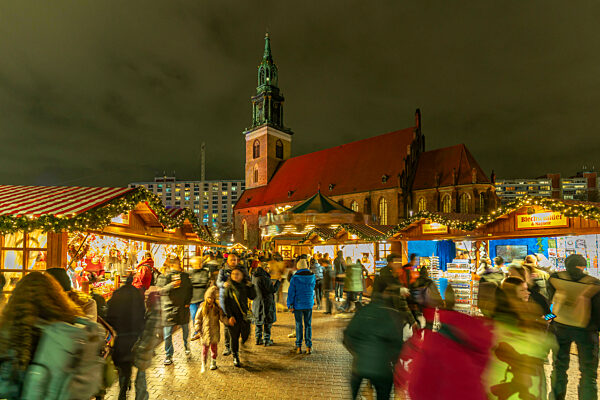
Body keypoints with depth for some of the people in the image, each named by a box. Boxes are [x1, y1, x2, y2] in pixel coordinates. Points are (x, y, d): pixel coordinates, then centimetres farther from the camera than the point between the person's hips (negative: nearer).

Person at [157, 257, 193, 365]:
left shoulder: (185, 276, 4)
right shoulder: (164, 277, 1)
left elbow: (190, 290, 4)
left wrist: (188, 302, -4)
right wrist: (171, 285, -25)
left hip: (183, 308, 1)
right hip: (169, 308, -1)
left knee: (186, 330, 11)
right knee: (168, 334, 5)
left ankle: (187, 347, 32)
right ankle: (168, 356, 19)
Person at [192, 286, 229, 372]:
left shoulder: (217, 308, -3)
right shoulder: (203, 307, -4)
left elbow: (222, 317, 3)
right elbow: (198, 319, 2)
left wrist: (227, 321, -16)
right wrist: (198, 330, -4)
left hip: (215, 332, 1)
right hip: (205, 332, -1)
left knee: (214, 347, 13)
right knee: (205, 348, 2)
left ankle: (213, 363, 31)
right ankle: (203, 365, 16)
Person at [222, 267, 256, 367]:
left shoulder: (245, 286, 3)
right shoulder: (229, 287, -5)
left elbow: (252, 297, 3)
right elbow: (226, 303, -6)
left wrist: (251, 286, -8)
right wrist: (230, 316, -13)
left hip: (244, 316, 3)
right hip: (233, 317, -3)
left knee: (245, 336, 5)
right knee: (234, 338, 7)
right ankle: (235, 357, 24)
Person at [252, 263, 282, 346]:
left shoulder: (254, 278, 4)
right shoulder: (264, 279, -20)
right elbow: (273, 290, -19)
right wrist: (278, 282, -6)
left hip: (256, 303, 8)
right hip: (266, 303, -7)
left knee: (258, 321, 16)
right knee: (267, 322, 4)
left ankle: (258, 339, 21)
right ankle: (266, 340, 8)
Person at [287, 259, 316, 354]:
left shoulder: (294, 278, -10)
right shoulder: (312, 277, -2)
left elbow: (291, 293, -9)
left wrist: (290, 305, -4)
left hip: (298, 305, -2)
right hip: (309, 304, 2)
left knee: (298, 325, 8)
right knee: (308, 325, 9)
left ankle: (299, 347, 11)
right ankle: (308, 347, 9)